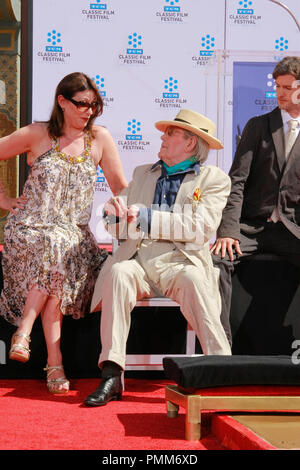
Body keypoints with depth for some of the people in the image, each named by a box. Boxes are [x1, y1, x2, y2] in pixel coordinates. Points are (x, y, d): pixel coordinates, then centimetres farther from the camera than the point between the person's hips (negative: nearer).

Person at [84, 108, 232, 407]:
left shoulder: (214, 179, 12)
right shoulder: (143, 173, 27)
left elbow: (199, 229, -5)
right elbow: (115, 223, 22)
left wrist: (148, 218, -10)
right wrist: (116, 212, -3)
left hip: (179, 262, -3)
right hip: (138, 260, 3)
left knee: (193, 280, -36)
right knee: (118, 273, -31)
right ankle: (111, 376, -36)